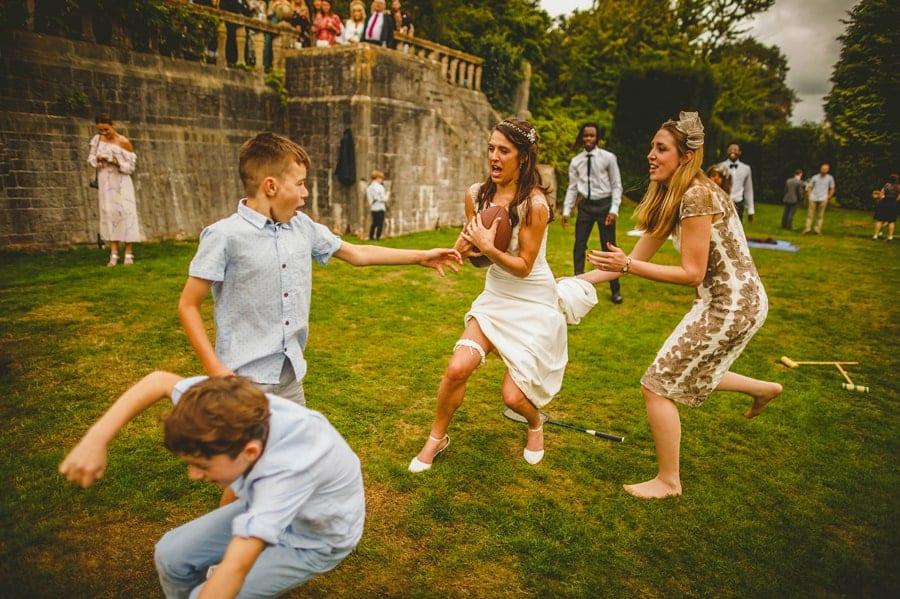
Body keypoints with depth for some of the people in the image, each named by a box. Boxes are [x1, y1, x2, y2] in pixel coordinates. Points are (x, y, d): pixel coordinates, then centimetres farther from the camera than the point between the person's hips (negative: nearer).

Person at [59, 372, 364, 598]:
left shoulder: (288, 467, -44)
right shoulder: (243, 413, -28)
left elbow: (236, 568, -43)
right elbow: (159, 381, -16)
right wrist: (96, 439, -25)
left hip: (313, 538, -6)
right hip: (265, 503, 6)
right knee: (172, 554, -3)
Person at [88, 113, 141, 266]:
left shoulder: (124, 142, -6)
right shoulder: (97, 139, 7)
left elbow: (131, 167, -5)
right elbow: (90, 159, 10)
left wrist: (117, 162, -22)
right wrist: (97, 159, -11)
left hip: (121, 182, -4)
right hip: (105, 183, 4)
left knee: (125, 214, -7)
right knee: (108, 214, 0)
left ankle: (129, 253, -2)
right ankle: (114, 254, 2)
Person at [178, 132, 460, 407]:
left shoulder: (302, 226, 1)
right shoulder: (224, 236, -15)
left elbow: (357, 254, 12)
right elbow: (188, 305, -10)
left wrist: (421, 256, 16)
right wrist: (215, 369, -17)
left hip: (291, 373, 6)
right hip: (244, 378, -6)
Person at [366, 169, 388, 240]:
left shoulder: (369, 186, 9)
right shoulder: (379, 187, -14)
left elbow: (368, 198, 13)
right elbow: (383, 198, -13)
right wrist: (386, 195, 6)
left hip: (372, 207, 8)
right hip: (379, 208, -8)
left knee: (374, 223, 16)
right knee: (380, 223, -2)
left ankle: (371, 236, 17)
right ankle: (377, 237, -5)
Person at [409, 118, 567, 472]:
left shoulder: (534, 203, -20)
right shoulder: (476, 194, -3)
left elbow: (523, 266, -17)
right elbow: (465, 248, 10)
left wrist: (487, 248, -31)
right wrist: (465, 243, -13)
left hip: (533, 305, -4)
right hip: (495, 296, 5)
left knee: (513, 395, -6)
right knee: (457, 368, -11)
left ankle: (535, 425, 34)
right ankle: (437, 438, 16)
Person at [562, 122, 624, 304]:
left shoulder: (608, 158, -5)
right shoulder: (576, 161, 4)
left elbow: (616, 185, -4)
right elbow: (572, 188, 7)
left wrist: (614, 210, -12)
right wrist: (566, 211, 1)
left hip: (604, 204, -3)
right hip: (585, 205, 3)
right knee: (579, 246, 5)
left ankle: (615, 290, 15)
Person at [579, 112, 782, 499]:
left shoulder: (696, 196, -22)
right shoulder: (669, 197, 7)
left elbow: (692, 273, -22)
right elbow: (637, 256, 5)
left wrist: (626, 266, -27)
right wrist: (577, 280, 1)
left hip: (732, 304, -10)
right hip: (729, 299, 10)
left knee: (658, 384, -4)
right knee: (687, 375, 26)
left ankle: (668, 481, 14)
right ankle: (764, 389, 46)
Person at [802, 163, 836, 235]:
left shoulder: (830, 178, 7)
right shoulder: (815, 177, 8)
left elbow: (832, 189, 12)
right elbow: (810, 187, 13)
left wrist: (828, 197, 4)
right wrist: (810, 196, 1)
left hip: (823, 199, -1)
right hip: (813, 198, 1)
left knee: (820, 215, 0)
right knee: (810, 214, -2)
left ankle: (818, 229, 4)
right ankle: (807, 228, 0)